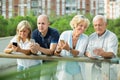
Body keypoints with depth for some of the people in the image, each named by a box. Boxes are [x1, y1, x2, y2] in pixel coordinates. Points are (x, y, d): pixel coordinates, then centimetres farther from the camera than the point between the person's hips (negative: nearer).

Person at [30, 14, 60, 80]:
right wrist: (33, 49, -40)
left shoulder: (54, 33, -21)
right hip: (45, 62, 4)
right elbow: (35, 52, -15)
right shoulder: (35, 33, -9)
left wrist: (39, 48, -46)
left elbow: (51, 51, -28)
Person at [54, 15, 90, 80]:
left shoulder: (85, 38, -5)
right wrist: (58, 50, -32)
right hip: (65, 69, -1)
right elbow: (56, 54, -9)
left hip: (78, 70, 1)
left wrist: (69, 49, -36)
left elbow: (80, 53, -19)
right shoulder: (65, 34, -7)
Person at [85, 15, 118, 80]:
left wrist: (103, 53, -44)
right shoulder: (91, 36, 8)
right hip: (95, 69, 4)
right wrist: (89, 54, -17)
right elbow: (87, 51, 7)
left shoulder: (112, 36, -9)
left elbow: (112, 54, -22)